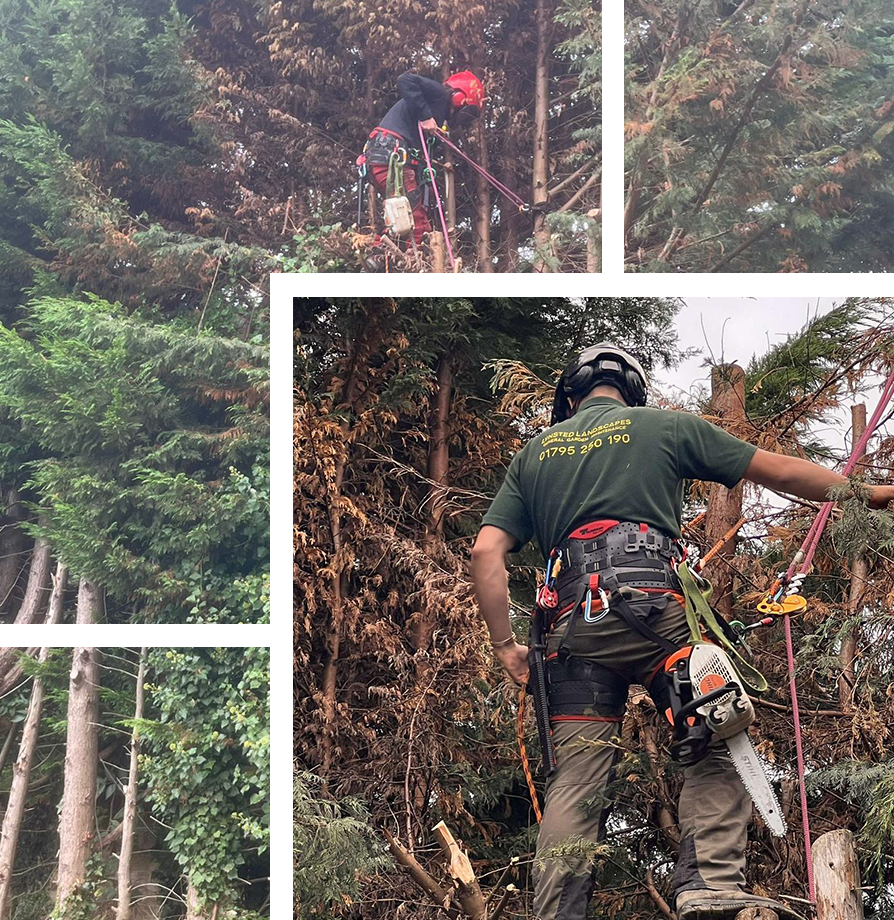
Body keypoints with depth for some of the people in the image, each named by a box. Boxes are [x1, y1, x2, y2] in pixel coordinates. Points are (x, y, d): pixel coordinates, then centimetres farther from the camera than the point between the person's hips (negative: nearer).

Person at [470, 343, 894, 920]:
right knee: (717, 746, 1)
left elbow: (487, 552, 13)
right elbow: (778, 471, 19)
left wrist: (505, 644, 16)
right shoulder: (665, 425, 16)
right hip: (654, 606, -3)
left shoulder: (535, 452, 24)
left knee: (576, 780, 2)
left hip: (574, 624, 3)